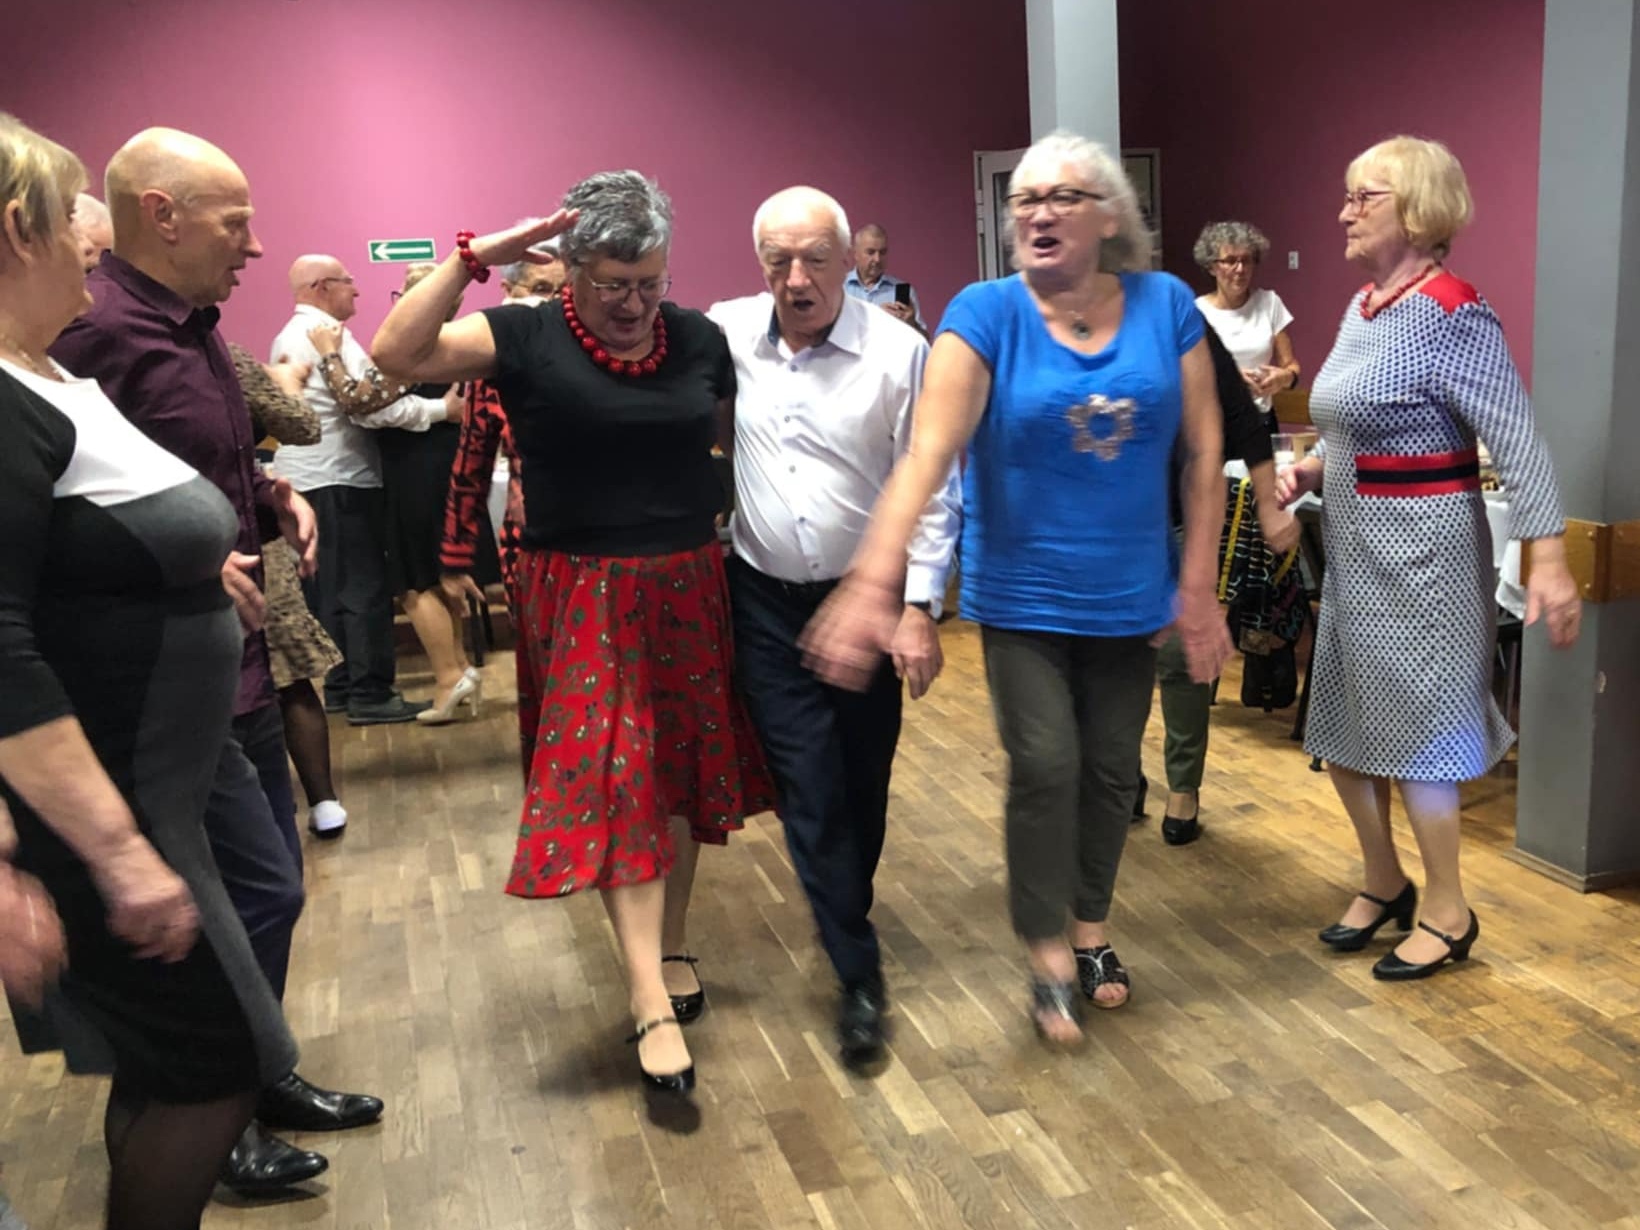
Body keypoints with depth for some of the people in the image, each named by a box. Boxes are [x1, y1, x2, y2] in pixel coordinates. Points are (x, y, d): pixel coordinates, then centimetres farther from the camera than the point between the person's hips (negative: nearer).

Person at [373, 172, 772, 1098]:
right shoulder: (526, 340, -7)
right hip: (585, 596, -4)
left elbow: (735, 439, 13)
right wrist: (474, 258, -22)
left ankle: (671, 946, 33)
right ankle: (654, 1004, -1)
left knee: (682, 771, 14)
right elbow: (397, 354, -17)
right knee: (615, 780, -5)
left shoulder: (699, 339, 3)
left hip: (688, 586, 4)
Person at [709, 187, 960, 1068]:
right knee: (811, 793, 0)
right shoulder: (726, 334, -2)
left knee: (863, 784, 13)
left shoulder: (898, 352, -11)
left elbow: (931, 490, -8)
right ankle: (860, 978, 11)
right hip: (766, 604, 1)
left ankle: (847, 919, 40)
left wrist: (918, 608, -12)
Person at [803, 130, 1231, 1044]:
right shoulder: (986, 314, -11)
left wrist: (1199, 588, -1)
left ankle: (1091, 929, 35)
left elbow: (1204, 454, 0)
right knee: (1045, 767, -5)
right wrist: (873, 583, -32)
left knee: (1112, 769, 12)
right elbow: (926, 455, -22)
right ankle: (1048, 955, 17)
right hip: (1022, 595, -2)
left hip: (1129, 594, 3)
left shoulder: (1166, 307, -3)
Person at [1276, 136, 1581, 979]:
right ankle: (1384, 883, 32)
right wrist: (1309, 471, 0)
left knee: (1414, 726, 1)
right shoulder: (1362, 309, 8)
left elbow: (1518, 444, -22)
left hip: (1420, 550, -8)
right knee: (1342, 724, 14)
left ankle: (1448, 914, 19)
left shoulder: (1454, 317, -16)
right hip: (1355, 548, 9)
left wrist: (1548, 560, -28)